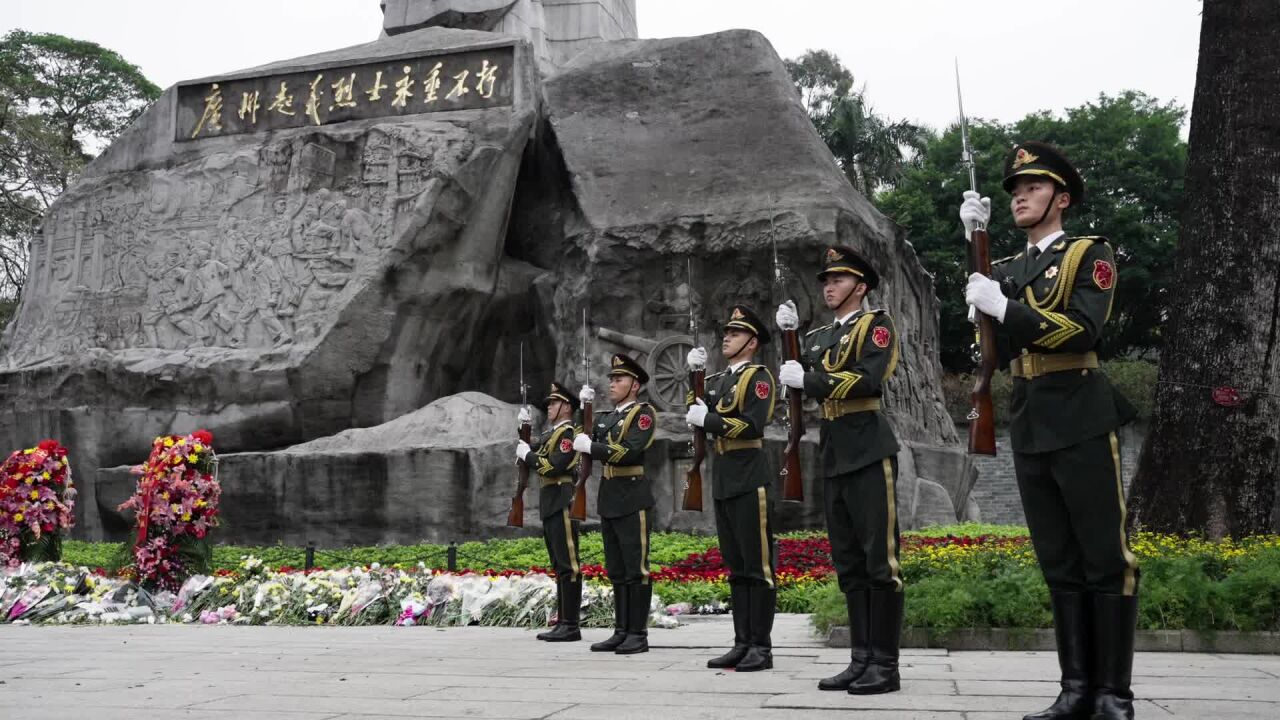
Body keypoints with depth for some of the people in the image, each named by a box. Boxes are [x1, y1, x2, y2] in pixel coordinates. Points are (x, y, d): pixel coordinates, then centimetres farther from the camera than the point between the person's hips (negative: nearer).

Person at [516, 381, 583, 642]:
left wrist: (527, 455, -9)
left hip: (563, 503, -10)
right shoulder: (552, 433, 20)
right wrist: (524, 427, 9)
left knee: (568, 564, -8)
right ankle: (562, 622, 16)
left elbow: (554, 466, -21)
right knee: (559, 566, 11)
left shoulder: (569, 433, -10)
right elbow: (529, 452, 18)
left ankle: (571, 626, -8)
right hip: (550, 505, 10)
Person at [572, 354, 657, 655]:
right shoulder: (605, 418, 17)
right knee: (616, 571, 11)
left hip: (633, 500, -8)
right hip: (608, 500, 8)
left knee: (636, 569, -3)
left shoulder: (644, 412, -6)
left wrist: (591, 447, -15)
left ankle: (639, 635, 1)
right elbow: (582, 444, 10)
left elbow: (630, 451, -19)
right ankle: (621, 632, 17)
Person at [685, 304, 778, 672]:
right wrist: (694, 375, 1)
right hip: (722, 482, 8)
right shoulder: (718, 380, 18)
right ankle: (742, 643, 15)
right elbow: (694, 413, 9)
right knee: (735, 567, 10)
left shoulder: (758, 376, -6)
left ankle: (762, 647, 0)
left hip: (750, 480, -8)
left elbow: (752, 425, -17)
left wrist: (707, 418, -13)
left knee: (757, 565, -4)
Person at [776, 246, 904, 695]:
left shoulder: (876, 324, -2)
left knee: (880, 560, -6)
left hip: (869, 452, -8)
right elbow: (797, 378, 10)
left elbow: (868, 380, -16)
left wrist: (808, 380, -13)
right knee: (849, 564, 8)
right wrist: (788, 336, 0)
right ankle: (861, 660, 14)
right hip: (834, 457, 8)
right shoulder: (819, 337, 20)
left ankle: (886, 666, -2)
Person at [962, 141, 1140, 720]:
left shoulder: (1091, 254, 2)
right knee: (1058, 563, 7)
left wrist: (1004, 307, -20)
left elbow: (1082, 329, -14)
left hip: (1080, 419, -6)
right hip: (1028, 426, 6)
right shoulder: (1006, 269, 19)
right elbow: (992, 341, 0)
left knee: (1105, 559, -3)